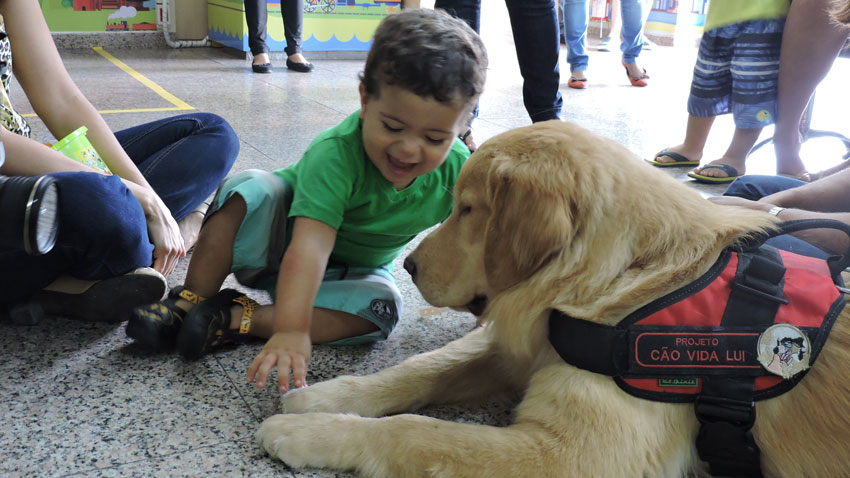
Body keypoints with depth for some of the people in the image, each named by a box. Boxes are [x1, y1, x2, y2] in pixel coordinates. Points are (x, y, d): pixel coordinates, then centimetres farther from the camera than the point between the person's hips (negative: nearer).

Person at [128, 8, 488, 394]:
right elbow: (310, 245, -46)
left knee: (381, 306, -30)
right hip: (281, 238, -3)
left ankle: (238, 319, -25)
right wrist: (291, 330, -55)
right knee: (253, 188, -32)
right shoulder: (335, 152, -36)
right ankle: (189, 303, -18)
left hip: (353, 271, 3)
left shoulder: (458, 170, -23)